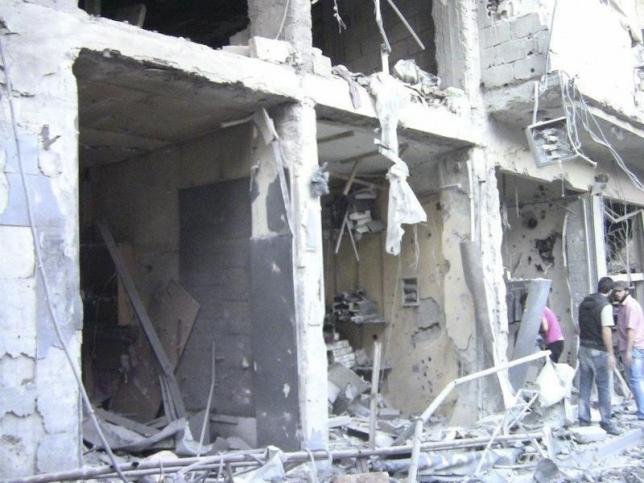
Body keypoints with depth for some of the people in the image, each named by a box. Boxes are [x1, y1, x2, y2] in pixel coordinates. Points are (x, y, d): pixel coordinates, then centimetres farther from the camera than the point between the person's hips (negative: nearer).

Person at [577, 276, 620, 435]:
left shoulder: (584, 302, 9)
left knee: (584, 386, 11)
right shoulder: (605, 305, -14)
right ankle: (606, 422, 6)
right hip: (598, 351, -7)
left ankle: (584, 419, 16)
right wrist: (611, 354, -18)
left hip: (584, 349, 7)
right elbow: (606, 331, -20)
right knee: (603, 387, 1)